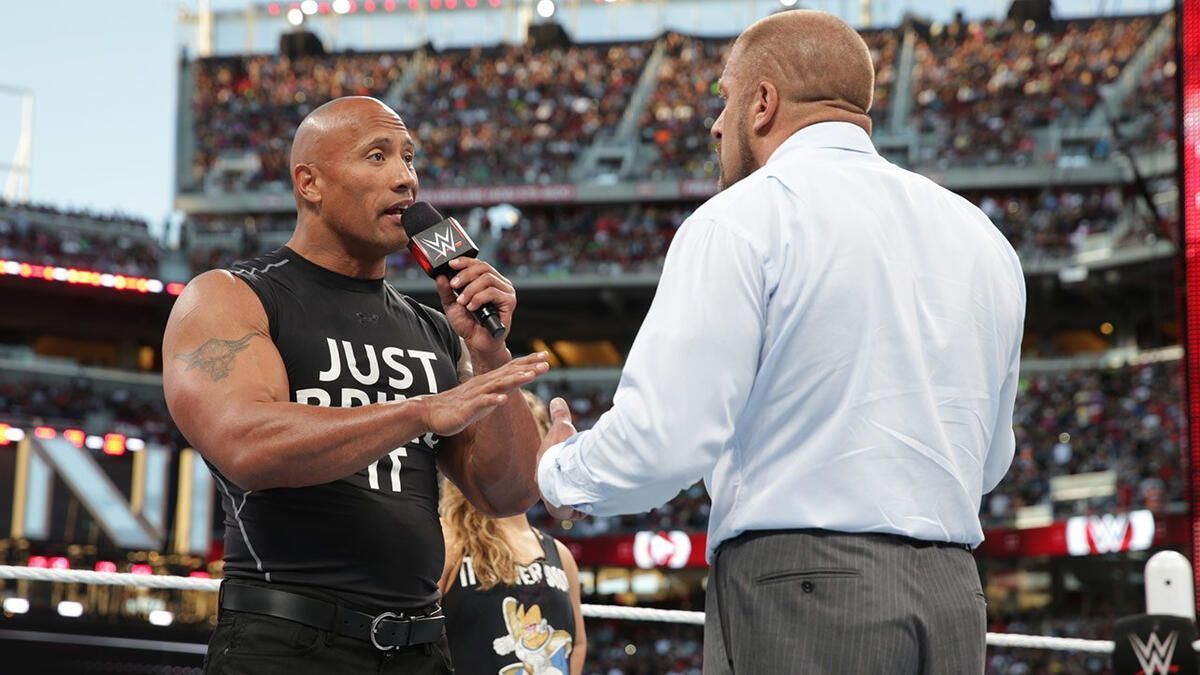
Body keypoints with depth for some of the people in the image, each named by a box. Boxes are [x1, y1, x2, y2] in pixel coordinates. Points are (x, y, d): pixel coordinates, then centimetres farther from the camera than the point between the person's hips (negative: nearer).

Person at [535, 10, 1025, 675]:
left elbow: (662, 440, -13)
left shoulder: (745, 218, -5)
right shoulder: (981, 239, 14)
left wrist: (561, 474, 7)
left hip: (795, 596, -6)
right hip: (955, 599, 6)